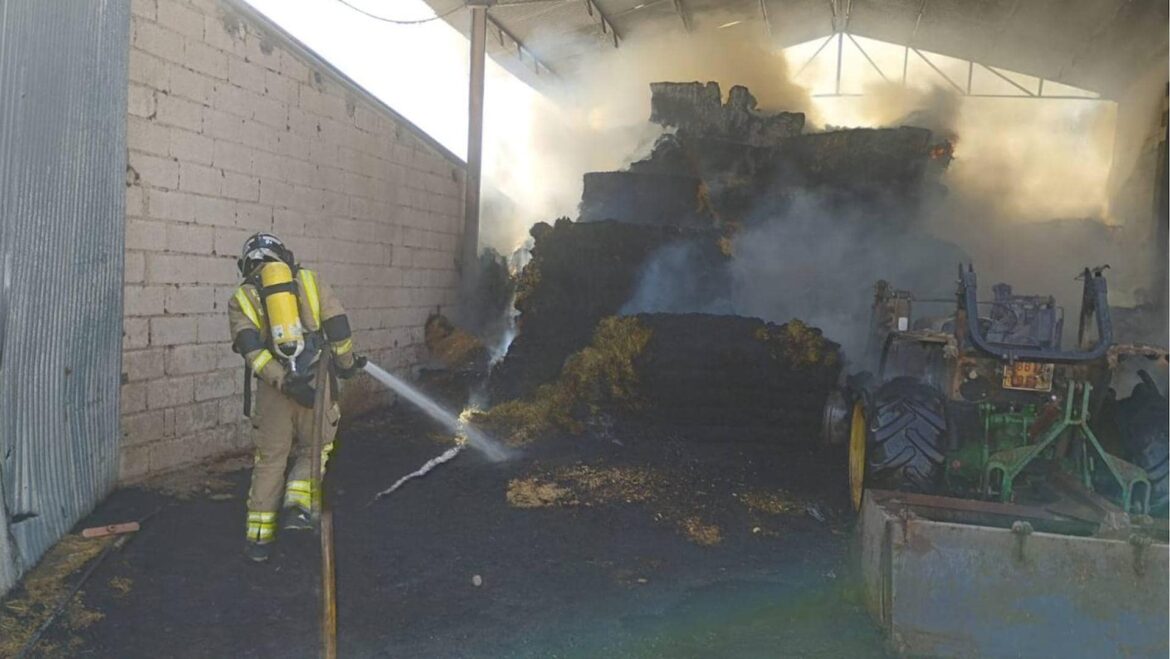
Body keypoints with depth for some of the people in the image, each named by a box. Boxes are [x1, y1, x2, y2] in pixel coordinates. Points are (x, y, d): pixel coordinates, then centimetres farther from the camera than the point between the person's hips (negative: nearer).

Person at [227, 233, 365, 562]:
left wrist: (284, 383, -11)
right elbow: (338, 327, 2)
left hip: (273, 388, 1)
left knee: (270, 461, 14)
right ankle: (297, 507, 0)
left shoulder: (241, 298, 10)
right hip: (317, 383, -1)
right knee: (314, 449, 20)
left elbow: (250, 347, -7)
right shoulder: (310, 280, 10)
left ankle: (259, 538, 19)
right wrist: (347, 364, 17)